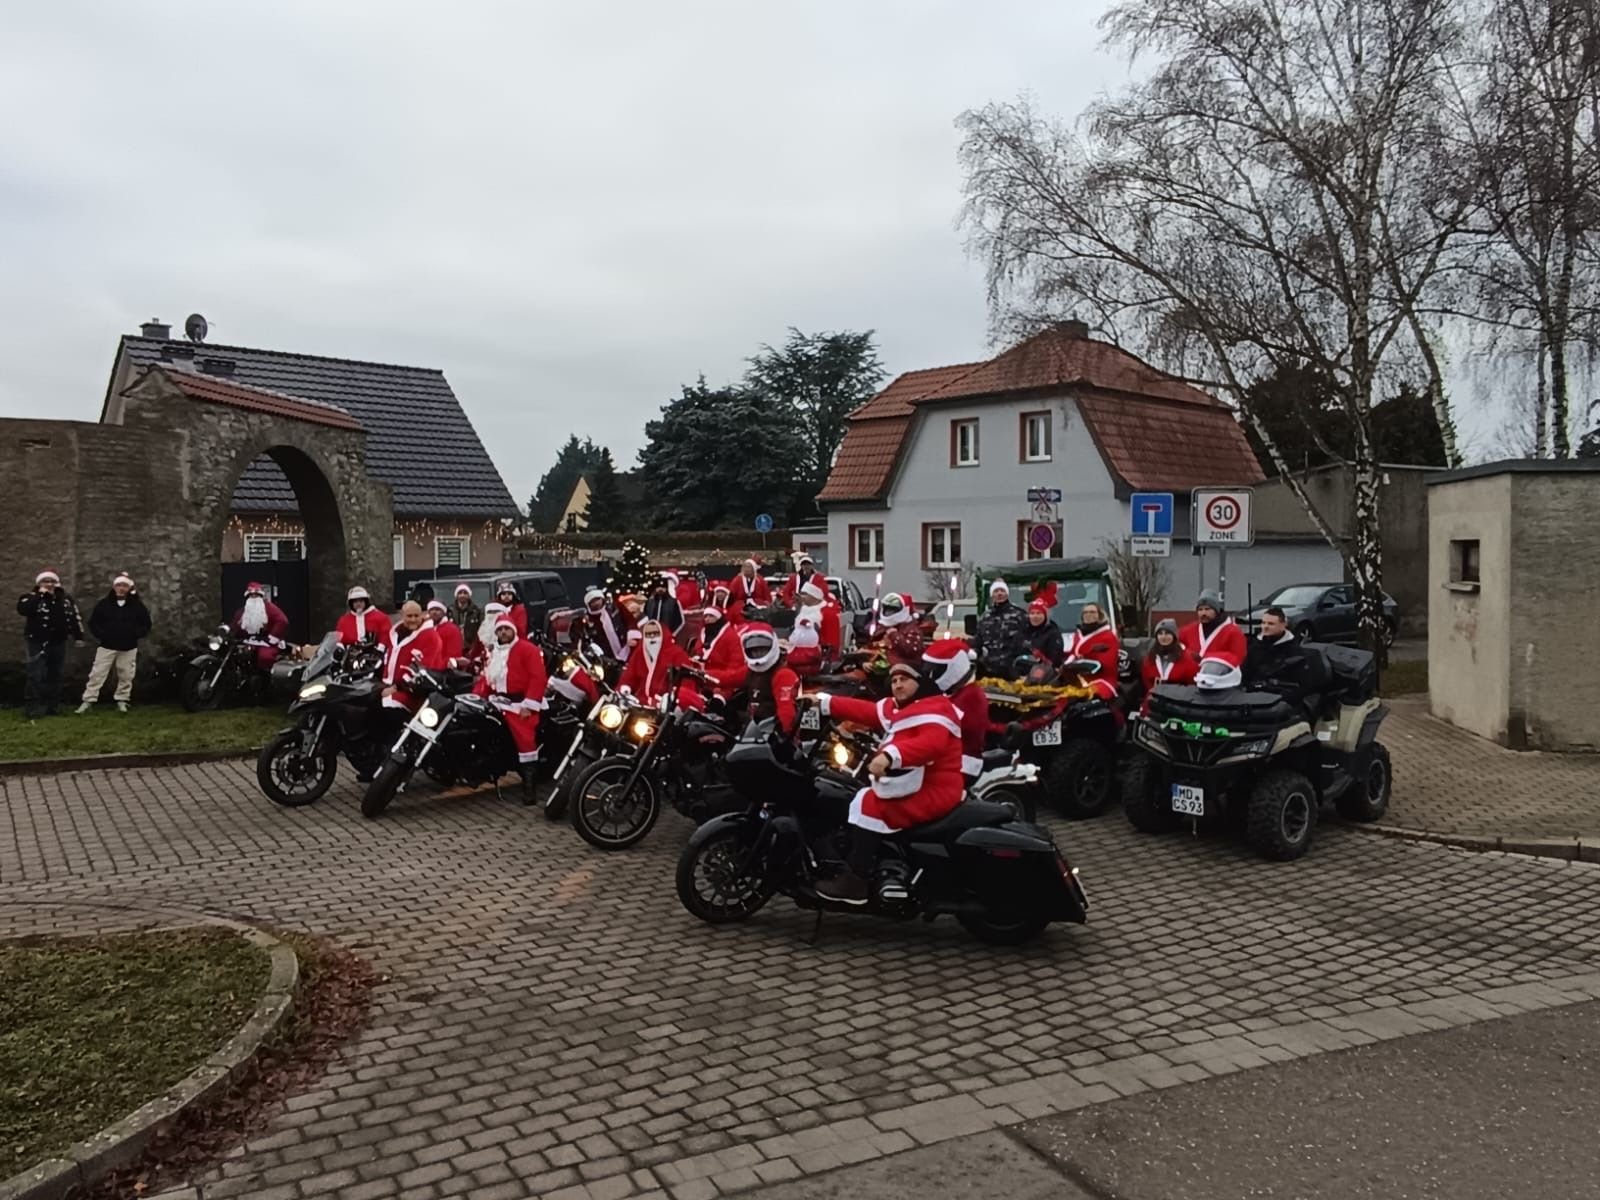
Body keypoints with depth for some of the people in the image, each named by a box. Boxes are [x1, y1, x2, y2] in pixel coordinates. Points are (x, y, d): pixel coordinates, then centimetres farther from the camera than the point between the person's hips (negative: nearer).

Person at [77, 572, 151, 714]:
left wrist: (136, 634, -7)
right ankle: (88, 701, 2)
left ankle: (122, 701, 17)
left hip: (129, 648, 1)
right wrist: (101, 634, -7)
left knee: (126, 676, 6)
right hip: (107, 646, -1)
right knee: (97, 674, -2)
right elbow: (93, 622, 7)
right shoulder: (104, 603, 1)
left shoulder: (137, 605, 1)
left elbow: (146, 624, 8)